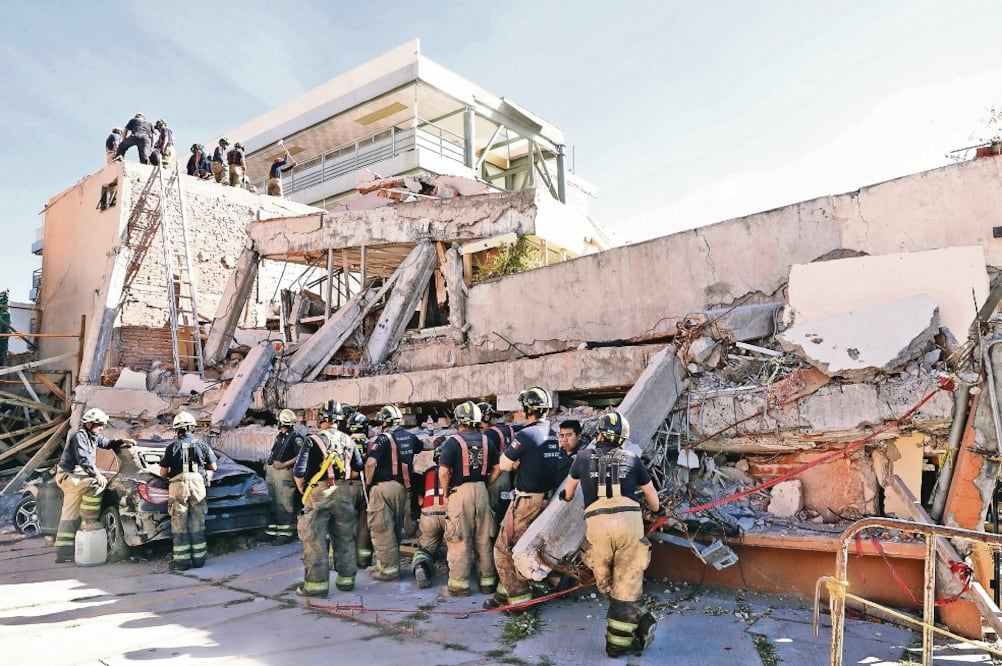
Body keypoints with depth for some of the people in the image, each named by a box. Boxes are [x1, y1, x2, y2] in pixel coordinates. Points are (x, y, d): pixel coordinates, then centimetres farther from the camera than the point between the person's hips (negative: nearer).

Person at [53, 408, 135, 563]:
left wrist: (122, 442, 11)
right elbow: (83, 459, -25)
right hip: (68, 476, -9)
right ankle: (90, 520, -18)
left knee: (70, 516, 7)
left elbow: (108, 443, 29)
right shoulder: (79, 436, -15)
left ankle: (63, 553, 9)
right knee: (96, 484, -30)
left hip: (75, 477, 9)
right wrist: (96, 474, -31)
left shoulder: (93, 437, 13)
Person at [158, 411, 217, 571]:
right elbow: (213, 466, 13)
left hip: (178, 486, -2)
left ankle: (181, 560, 4)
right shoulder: (201, 445, 7)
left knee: (179, 525, 4)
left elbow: (163, 473, 4)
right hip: (198, 485, 2)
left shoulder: (172, 447, 3)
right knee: (198, 524, 9)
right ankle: (198, 558, 11)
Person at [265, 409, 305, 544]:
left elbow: (301, 456, -17)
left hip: (283, 472, -9)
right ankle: (272, 530, 23)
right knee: (272, 502, 14)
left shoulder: (295, 437, -9)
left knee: (284, 503, -8)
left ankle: (285, 533, -3)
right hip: (271, 471, 9)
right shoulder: (279, 436, 19)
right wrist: (268, 464, 12)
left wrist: (284, 464, -19)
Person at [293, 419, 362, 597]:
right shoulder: (347, 440, 9)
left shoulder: (312, 441, -7)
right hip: (343, 492, 5)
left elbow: (299, 471, -10)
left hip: (319, 493, -5)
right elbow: (358, 466, 17)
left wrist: (301, 489, 7)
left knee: (315, 540, 3)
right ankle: (346, 579, 23)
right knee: (345, 538, 14)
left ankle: (317, 583, 6)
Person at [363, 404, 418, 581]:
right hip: (403, 487, 7)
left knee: (382, 529, 2)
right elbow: (422, 446, 30)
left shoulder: (382, 438, -11)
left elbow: (370, 462, -22)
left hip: (383, 487, -7)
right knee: (396, 528, 16)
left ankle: (389, 568, 4)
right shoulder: (410, 437, 8)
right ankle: (384, 562, 29)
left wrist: (368, 482, -8)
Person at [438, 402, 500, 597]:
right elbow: (497, 468, 10)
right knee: (484, 539, 11)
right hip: (482, 491, 4)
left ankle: (459, 584, 9)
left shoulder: (453, 442, -8)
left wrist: (446, 492, 0)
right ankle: (488, 582, 20)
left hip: (460, 492, -4)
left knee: (461, 541, 3)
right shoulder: (486, 441, 7)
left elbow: (443, 472, -15)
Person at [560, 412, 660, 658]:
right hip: (629, 523, 0)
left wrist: (566, 497, 59)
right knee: (626, 587, 9)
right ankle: (618, 643, 10)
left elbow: (569, 490, 36)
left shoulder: (584, 456, 17)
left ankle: (637, 624, 9)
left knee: (607, 587, 16)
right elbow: (654, 502, 25)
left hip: (597, 526, 0)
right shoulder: (632, 459, 16)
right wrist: (656, 509, 48)